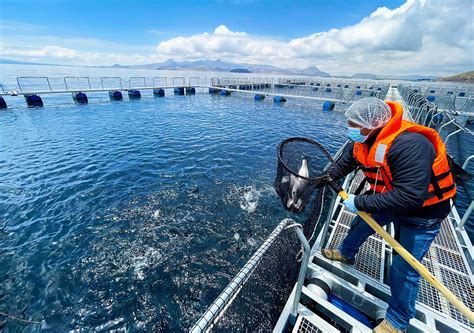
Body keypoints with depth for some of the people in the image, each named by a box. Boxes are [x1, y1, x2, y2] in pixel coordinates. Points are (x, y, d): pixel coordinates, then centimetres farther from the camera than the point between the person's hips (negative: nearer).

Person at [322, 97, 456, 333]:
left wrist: (360, 202, -33)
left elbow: (409, 197, -39)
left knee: (404, 269, -1)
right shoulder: (365, 139, -11)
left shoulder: (409, 145, -37)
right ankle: (346, 253, 52)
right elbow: (345, 163, 6)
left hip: (422, 210, -7)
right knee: (361, 223, 23)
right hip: (390, 198, 8)